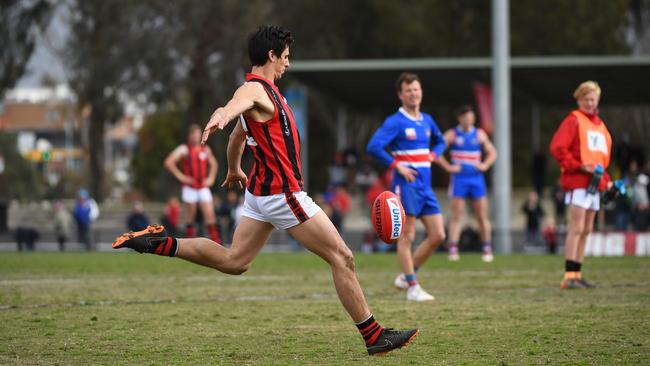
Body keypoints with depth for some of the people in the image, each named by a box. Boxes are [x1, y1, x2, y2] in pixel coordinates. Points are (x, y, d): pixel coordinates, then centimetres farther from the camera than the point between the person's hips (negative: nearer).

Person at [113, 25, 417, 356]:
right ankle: (375, 337, 0)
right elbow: (232, 107, -40)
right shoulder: (255, 89, -16)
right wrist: (220, 117, -63)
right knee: (342, 258, -5)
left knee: (233, 261, 12)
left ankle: (159, 243, 8)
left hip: (261, 191, 10)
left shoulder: (263, 90, 15)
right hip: (282, 193, -10)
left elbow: (237, 137, 29)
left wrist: (234, 170, 45)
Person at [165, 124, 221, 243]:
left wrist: (211, 178, 12)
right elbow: (168, 162, -11)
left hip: (203, 187, 3)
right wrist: (180, 176, -13)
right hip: (190, 188, -3)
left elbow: (213, 164, 27)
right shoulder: (184, 149, -4)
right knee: (191, 216, 1)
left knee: (210, 214, -7)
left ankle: (215, 240, -9)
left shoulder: (206, 150, 10)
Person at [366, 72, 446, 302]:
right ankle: (412, 287, 0)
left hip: (425, 186, 7)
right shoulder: (395, 122, -8)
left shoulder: (427, 121, 13)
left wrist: (433, 155, 9)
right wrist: (397, 166, -17)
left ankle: (406, 276, 16)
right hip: (406, 186, -7)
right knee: (407, 237, -4)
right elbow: (373, 147, -17)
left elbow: (440, 142, 31)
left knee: (438, 235, 3)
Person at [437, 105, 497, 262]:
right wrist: (448, 167, -9)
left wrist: (485, 165, 1)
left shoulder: (479, 134, 9)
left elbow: (492, 152, 17)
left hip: (476, 178, 3)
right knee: (456, 215, -7)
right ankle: (453, 249, -10)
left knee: (482, 216, 3)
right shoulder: (452, 135, 1)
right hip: (459, 178, -3)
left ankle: (487, 249, 10)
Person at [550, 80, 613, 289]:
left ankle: (577, 274, 14)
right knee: (576, 228, -13)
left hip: (595, 183, 8)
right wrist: (578, 166, -19)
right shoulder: (574, 120, -5)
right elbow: (557, 147, -14)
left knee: (586, 230, 9)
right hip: (577, 181, -8)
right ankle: (569, 277, -16)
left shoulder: (600, 125, 19)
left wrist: (605, 178, 11)